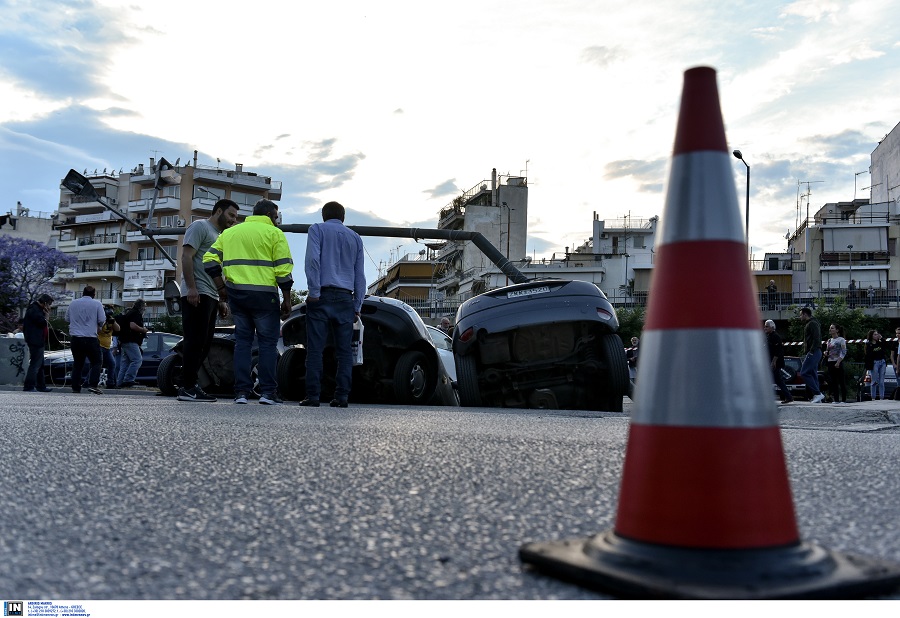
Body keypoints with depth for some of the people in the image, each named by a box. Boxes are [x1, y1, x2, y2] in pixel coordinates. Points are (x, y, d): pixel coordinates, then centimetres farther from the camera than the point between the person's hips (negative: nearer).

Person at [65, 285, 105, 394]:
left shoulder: (73, 303, 8)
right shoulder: (96, 304, -3)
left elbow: (67, 318, 16)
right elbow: (102, 320, -5)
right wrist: (98, 326, 15)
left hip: (75, 337, 4)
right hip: (91, 338, -4)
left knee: (77, 363, 12)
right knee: (97, 362, 5)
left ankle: (75, 387, 9)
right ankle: (93, 384, -9)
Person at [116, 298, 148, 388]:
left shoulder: (128, 313, 24)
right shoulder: (136, 313, -9)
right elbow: (133, 326, -23)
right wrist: (143, 330, -9)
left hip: (124, 341, 11)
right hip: (131, 342, -11)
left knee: (125, 362, 10)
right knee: (137, 360, -14)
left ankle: (120, 382, 9)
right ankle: (128, 379, -19)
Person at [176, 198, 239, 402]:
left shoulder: (220, 237, 28)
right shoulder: (200, 227, 1)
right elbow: (186, 257, -11)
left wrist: (221, 300, 22)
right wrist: (191, 288, -20)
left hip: (211, 297, 9)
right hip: (197, 294, -9)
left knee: (204, 344, 7)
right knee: (196, 341, -12)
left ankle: (189, 386, 10)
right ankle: (188, 388, -11)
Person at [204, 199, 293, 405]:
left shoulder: (229, 232, 17)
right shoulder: (274, 233, 1)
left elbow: (209, 260, 10)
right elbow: (283, 269, -6)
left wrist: (221, 288, 13)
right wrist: (287, 299, -1)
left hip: (236, 294, 5)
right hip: (264, 294, -4)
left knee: (242, 341, 10)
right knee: (268, 342, 3)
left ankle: (241, 392, 6)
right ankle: (268, 392, 0)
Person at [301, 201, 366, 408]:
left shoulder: (317, 229, 6)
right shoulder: (355, 237, 19)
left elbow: (313, 259, -10)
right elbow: (360, 275, 16)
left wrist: (314, 292, -11)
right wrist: (357, 306, 17)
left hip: (323, 296, -3)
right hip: (346, 299, 3)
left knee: (315, 349, -3)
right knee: (344, 351, 3)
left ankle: (313, 396, -7)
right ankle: (342, 396, -1)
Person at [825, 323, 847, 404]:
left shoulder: (841, 340, -3)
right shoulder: (829, 341, 16)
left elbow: (843, 352, -10)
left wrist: (838, 362, -18)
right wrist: (825, 353, 3)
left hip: (838, 363, -6)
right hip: (830, 363, 7)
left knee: (841, 381, -3)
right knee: (833, 382, 5)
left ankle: (844, 400, -1)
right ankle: (836, 400, 8)